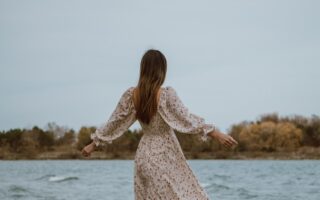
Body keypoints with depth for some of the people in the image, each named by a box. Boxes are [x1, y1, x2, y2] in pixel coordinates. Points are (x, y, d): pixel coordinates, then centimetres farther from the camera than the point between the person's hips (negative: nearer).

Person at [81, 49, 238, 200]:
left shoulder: (131, 95, -2)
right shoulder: (167, 94, -16)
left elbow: (114, 123, 5)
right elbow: (187, 119, -17)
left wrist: (93, 144, 16)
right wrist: (216, 133, -14)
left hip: (144, 156, 6)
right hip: (165, 158, -6)